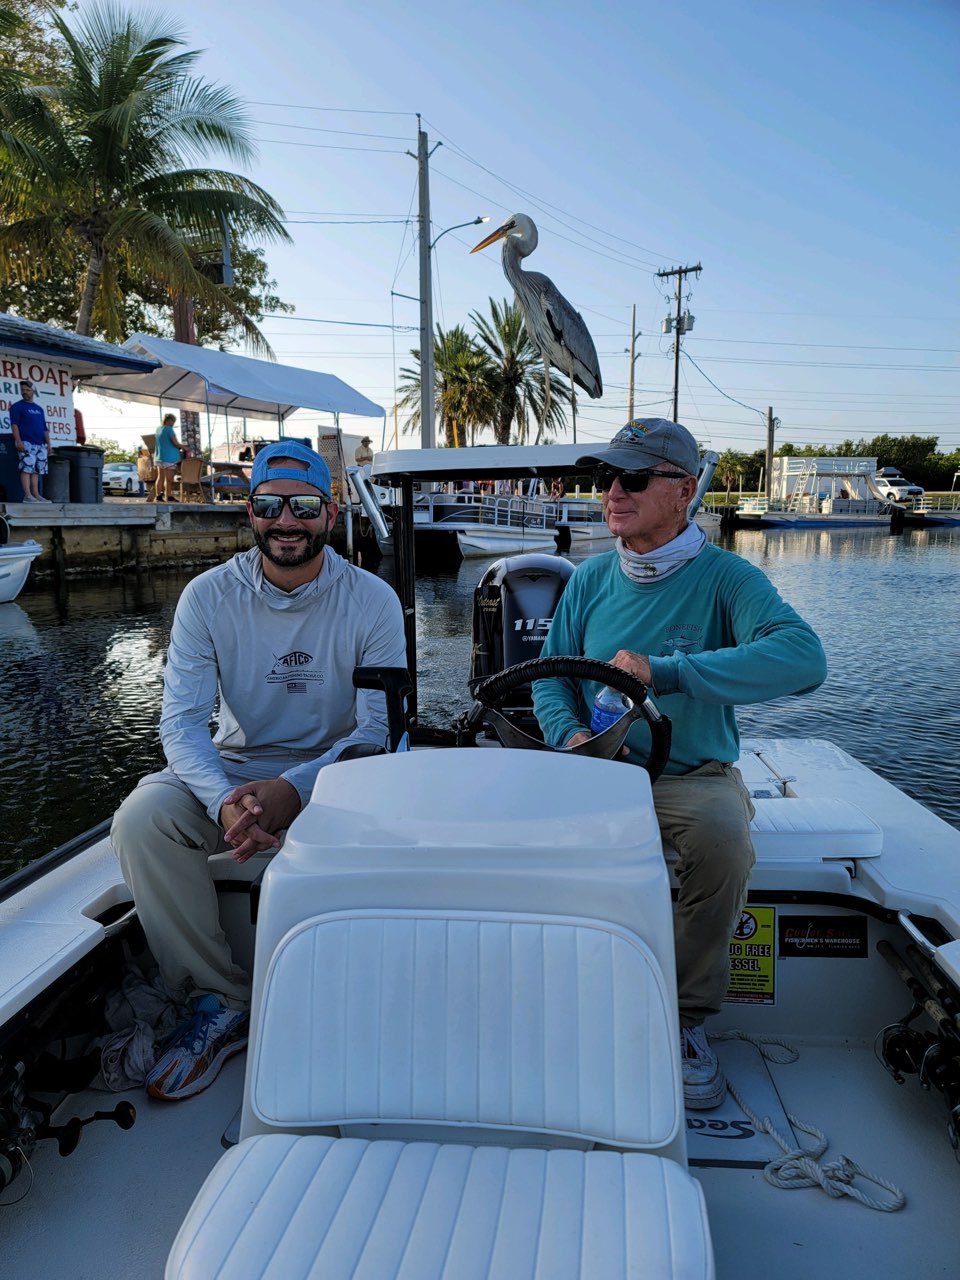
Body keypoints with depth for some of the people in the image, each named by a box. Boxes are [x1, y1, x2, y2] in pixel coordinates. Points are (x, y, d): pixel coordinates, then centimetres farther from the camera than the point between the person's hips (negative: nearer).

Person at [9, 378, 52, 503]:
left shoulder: (39, 409, 22)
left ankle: (36, 494, 6)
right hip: (26, 443, -6)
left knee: (36, 470, 5)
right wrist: (18, 441, -17)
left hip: (40, 444, 6)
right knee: (27, 468, -14)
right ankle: (27, 495, -19)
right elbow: (14, 424, -5)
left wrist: (48, 444, 13)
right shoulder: (17, 406, 4)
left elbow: (45, 428, 22)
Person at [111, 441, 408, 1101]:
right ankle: (222, 1001, -7)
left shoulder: (372, 600, -8)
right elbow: (181, 719, -11)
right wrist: (225, 800, -31)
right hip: (232, 768, 2)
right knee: (142, 817, -25)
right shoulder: (209, 595, -4)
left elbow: (379, 727, -12)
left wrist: (292, 790, -29)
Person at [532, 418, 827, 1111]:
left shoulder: (726, 577, -8)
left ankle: (687, 1015, -7)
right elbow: (550, 676, 11)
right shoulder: (591, 578, 6)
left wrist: (667, 673, -31)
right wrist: (573, 734, -12)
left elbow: (804, 657, -26)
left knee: (724, 837, -34)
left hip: (695, 773, -2)